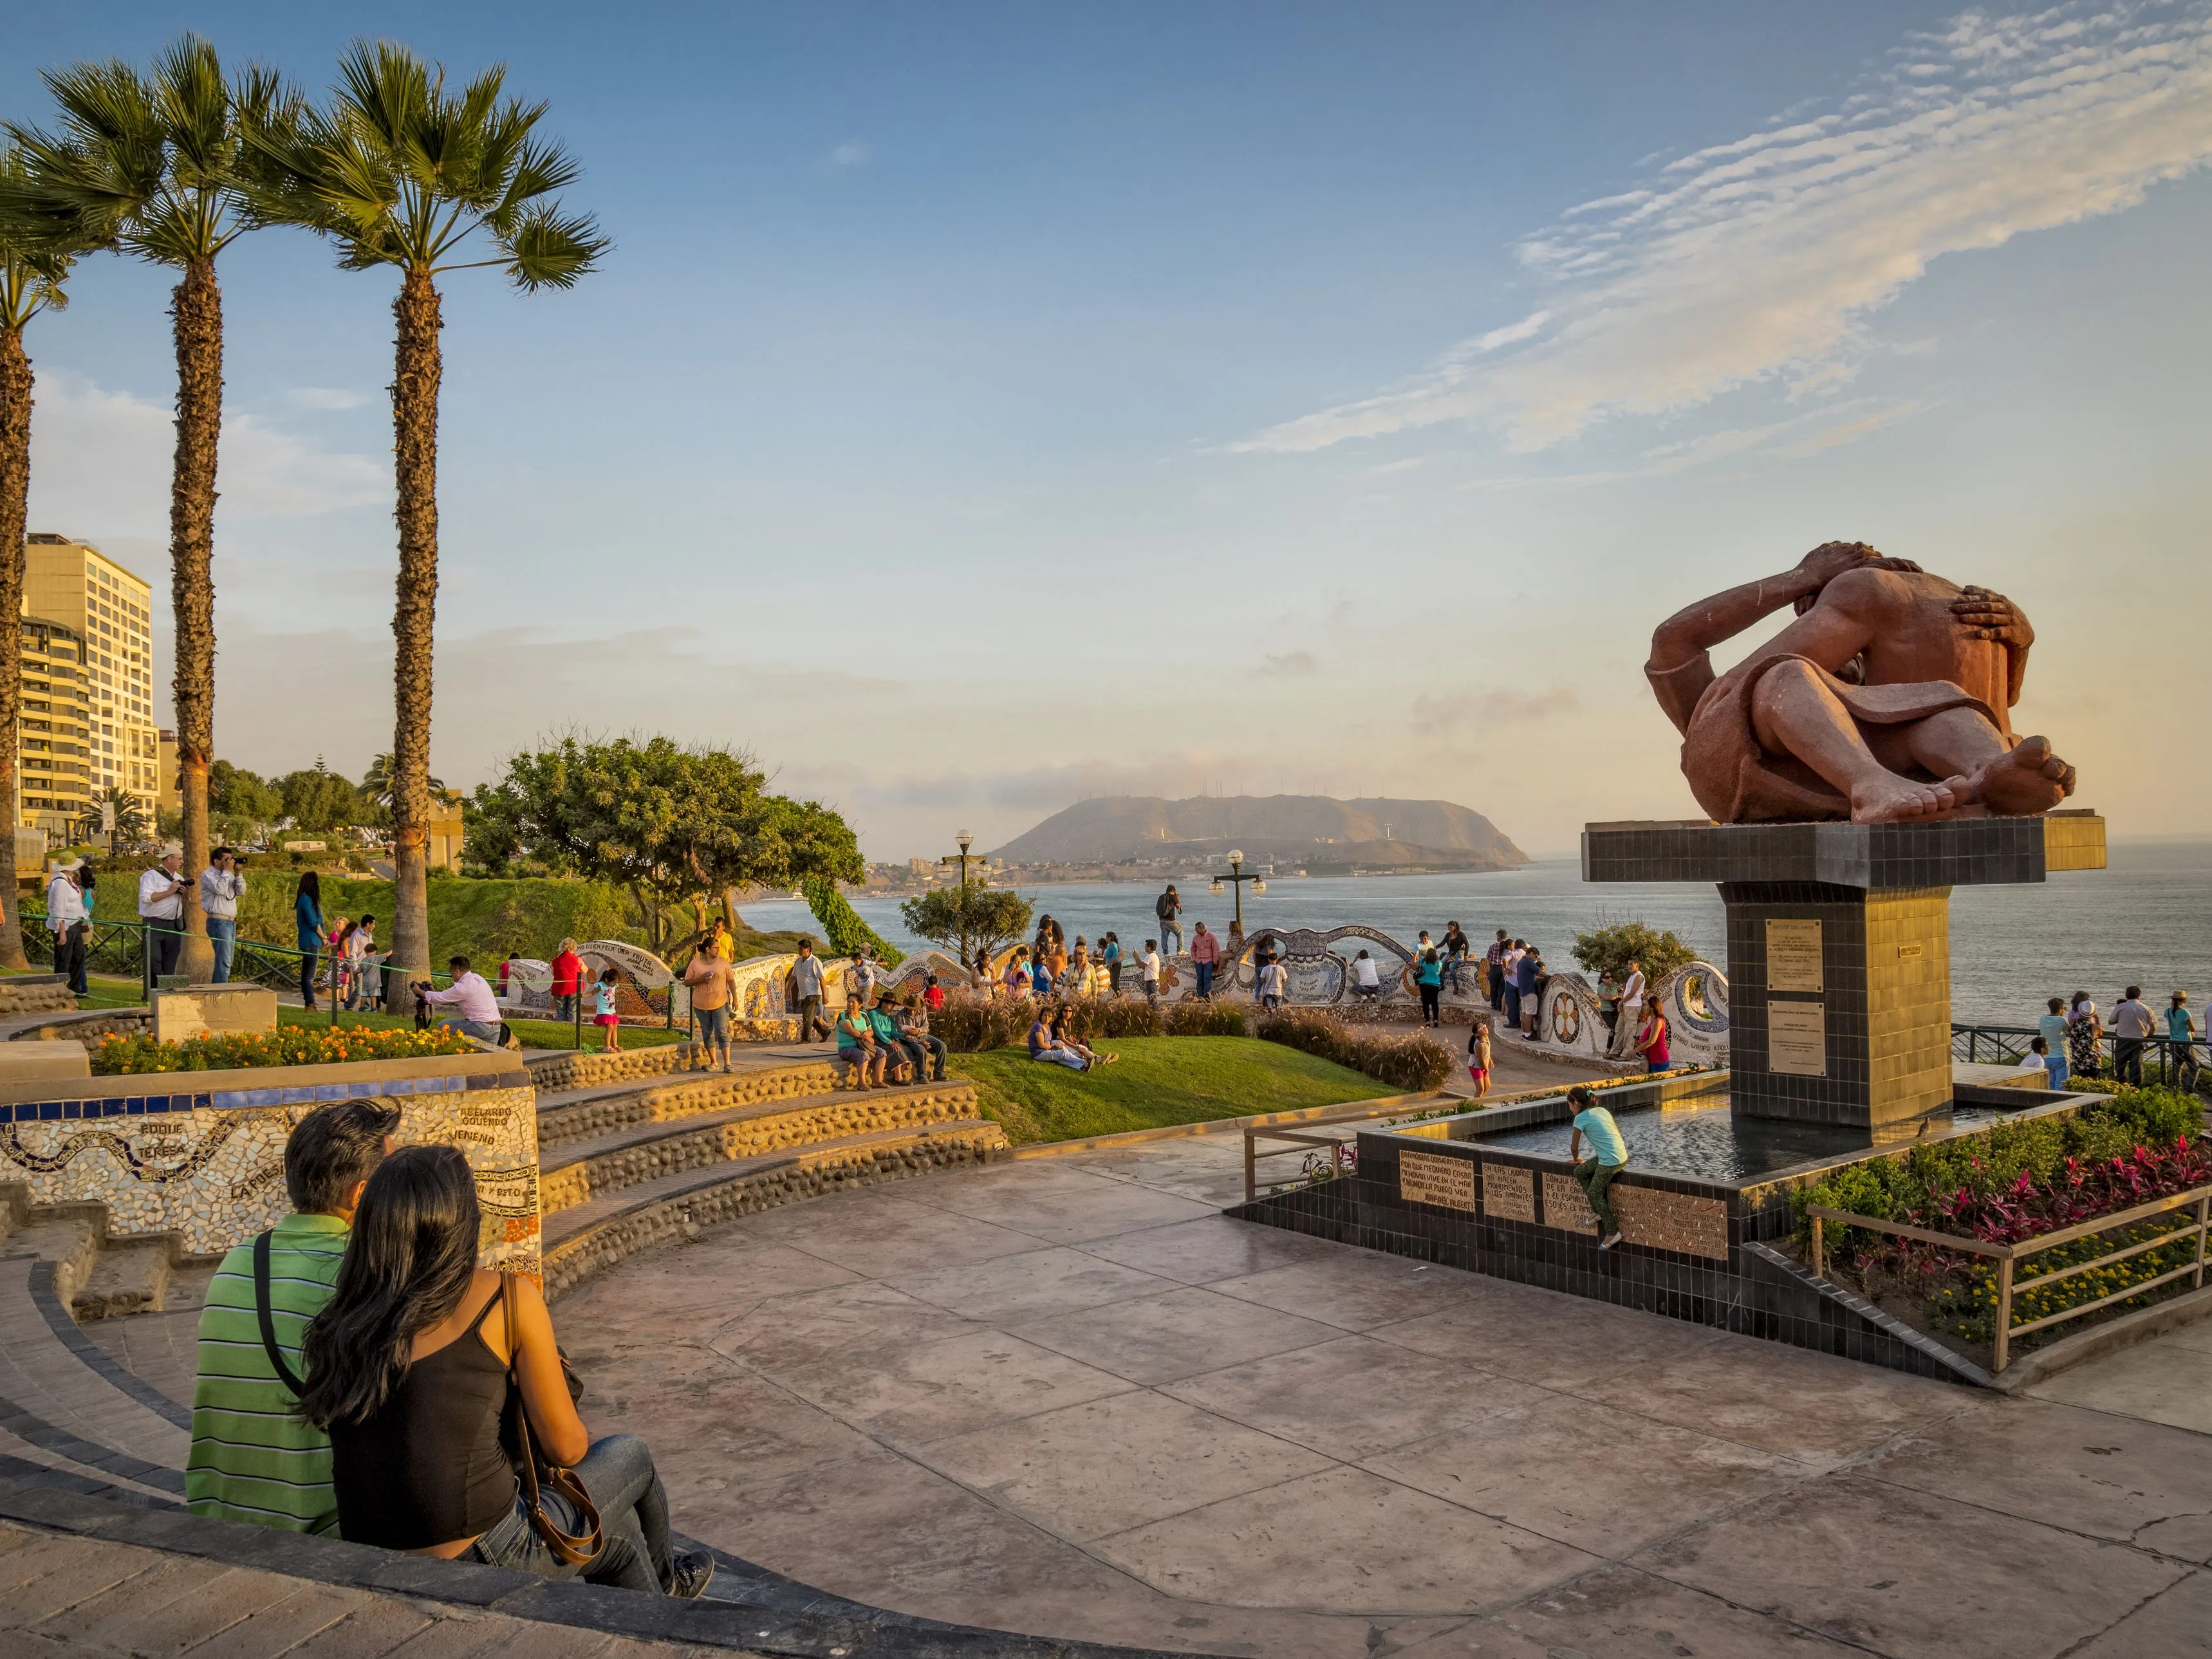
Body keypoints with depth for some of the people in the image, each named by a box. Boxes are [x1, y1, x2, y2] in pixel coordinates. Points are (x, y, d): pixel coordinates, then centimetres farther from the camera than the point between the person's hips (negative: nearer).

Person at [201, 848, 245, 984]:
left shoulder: (228, 875, 18)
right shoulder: (207, 875, -5)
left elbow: (241, 892, 11)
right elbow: (220, 889, -22)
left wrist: (238, 874, 1)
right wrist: (227, 870, -13)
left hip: (231, 922, 8)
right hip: (218, 923, -8)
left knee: (227, 961, 11)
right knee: (224, 961, -13)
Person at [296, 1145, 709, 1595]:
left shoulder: (338, 1321, 4)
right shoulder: (511, 1297, -11)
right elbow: (566, 1448, -4)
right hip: (484, 1565, -5)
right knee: (630, 1456, 27)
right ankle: (662, 1579, 57)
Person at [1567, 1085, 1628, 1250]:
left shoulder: (1581, 1118, -7)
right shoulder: (1602, 1111, 14)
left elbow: (1574, 1147, -2)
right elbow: (1617, 1133, 21)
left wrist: (1577, 1159, 20)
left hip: (1610, 1162, -8)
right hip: (1621, 1156, 8)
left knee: (1594, 1194, 8)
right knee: (1580, 1172, 17)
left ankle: (1612, 1232, 11)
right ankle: (1597, 1211, 25)